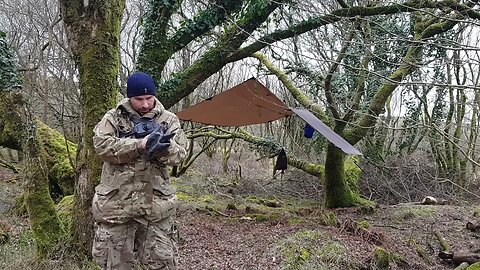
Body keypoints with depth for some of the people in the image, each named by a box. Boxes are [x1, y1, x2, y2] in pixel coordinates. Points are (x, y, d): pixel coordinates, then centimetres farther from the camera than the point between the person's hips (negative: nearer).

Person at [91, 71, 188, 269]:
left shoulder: (168, 120, 7)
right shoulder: (113, 118, 5)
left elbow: (179, 153, -2)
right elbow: (102, 145, -11)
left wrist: (163, 146, -24)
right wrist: (139, 145, -21)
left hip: (156, 203, 0)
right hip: (116, 203, 0)